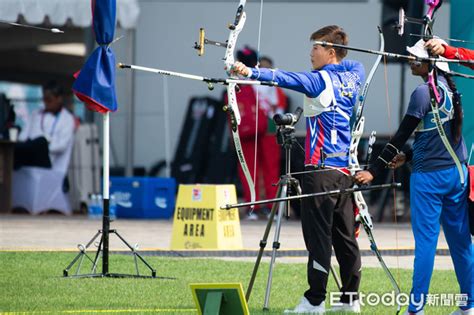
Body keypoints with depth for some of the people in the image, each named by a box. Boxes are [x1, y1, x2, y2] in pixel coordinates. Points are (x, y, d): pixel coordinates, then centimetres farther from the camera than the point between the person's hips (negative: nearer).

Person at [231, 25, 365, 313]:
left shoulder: (321, 80, -9)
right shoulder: (354, 76, 12)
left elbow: (289, 79, -24)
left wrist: (252, 72, -34)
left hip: (322, 169, -8)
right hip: (345, 170, 8)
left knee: (318, 235, -8)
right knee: (345, 236, 11)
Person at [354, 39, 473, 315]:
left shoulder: (424, 93, -14)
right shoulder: (451, 90, 9)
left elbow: (401, 136, -14)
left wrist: (374, 170, -10)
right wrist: (408, 157, 16)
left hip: (429, 177, -7)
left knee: (426, 241, -5)